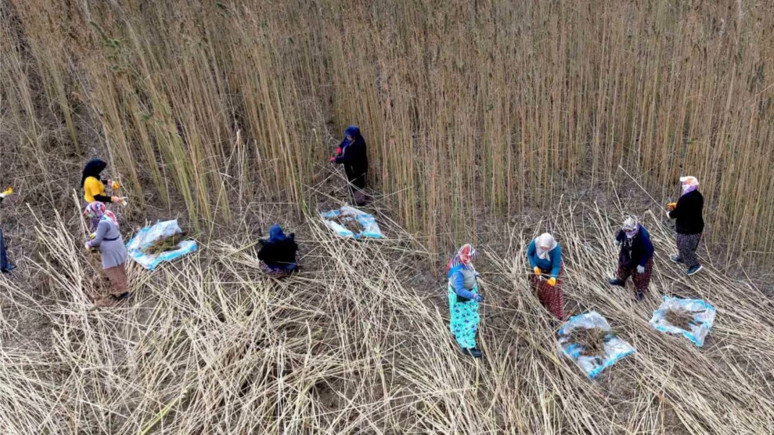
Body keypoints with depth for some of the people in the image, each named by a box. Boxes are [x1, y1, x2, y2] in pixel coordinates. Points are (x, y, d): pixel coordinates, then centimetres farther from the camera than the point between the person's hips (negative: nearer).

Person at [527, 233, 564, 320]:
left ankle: (558, 317, 6)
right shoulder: (535, 243, -33)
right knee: (538, 290, 14)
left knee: (554, 292, -5)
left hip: (552, 270, -3)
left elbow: (556, 266, -29)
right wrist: (534, 267, -24)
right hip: (538, 269, 3)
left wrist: (553, 278, -48)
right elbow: (529, 254, -11)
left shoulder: (556, 249, -39)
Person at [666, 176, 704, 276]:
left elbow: (676, 213, -22)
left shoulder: (685, 199, -29)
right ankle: (681, 258, 45)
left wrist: (669, 213, 0)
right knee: (690, 245, 26)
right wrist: (676, 205, 15)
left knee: (684, 246, 7)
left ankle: (694, 265, 10)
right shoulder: (698, 196, 0)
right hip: (697, 226, 9)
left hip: (686, 228, -9)